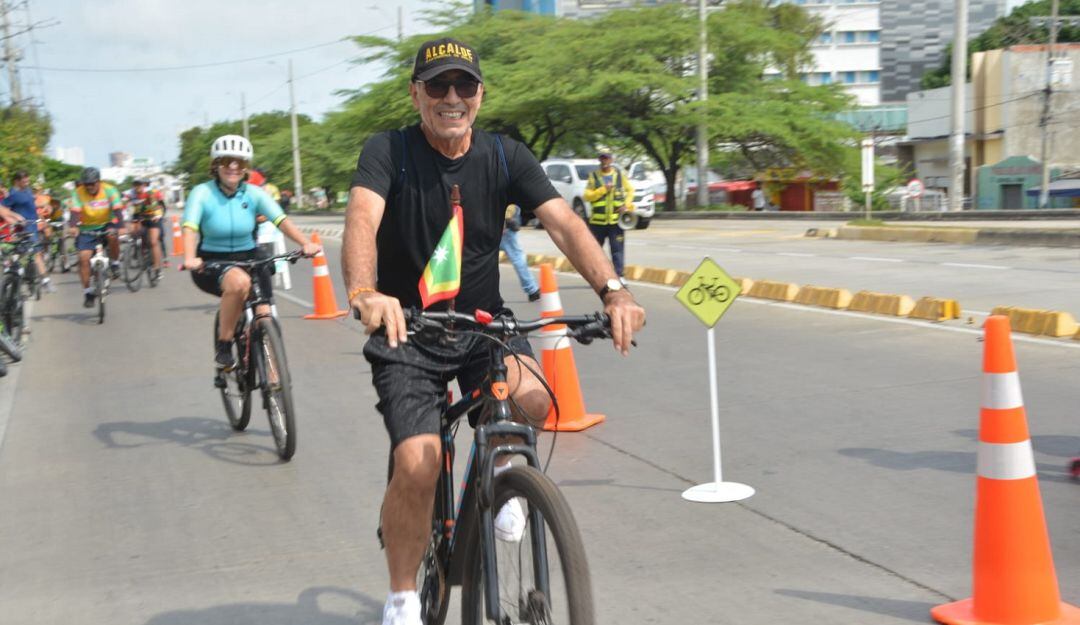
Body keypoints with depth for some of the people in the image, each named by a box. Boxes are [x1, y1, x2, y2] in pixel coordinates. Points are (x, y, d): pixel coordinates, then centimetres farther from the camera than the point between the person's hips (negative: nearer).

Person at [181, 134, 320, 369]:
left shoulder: (253, 193, -4)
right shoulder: (202, 193, -11)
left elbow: (281, 220, -16)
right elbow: (189, 227, -24)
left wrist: (305, 243, -33)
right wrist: (190, 258, -44)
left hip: (248, 259, 3)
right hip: (211, 263, -3)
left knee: (263, 317, -13)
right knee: (239, 282, -36)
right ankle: (223, 348, -19)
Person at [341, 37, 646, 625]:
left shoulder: (505, 156, -4)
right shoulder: (389, 150, -12)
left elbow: (564, 222, -16)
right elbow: (362, 219, -30)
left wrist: (612, 289, -34)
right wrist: (365, 294, -51)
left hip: (483, 323, 2)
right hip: (407, 331, -2)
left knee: (531, 399, -28)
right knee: (418, 465, -19)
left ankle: (500, 471, 8)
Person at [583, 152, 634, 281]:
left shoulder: (620, 174, 7)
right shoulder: (593, 176, 4)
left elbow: (630, 190, 13)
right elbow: (587, 196, -4)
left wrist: (626, 205, -3)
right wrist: (603, 189, -13)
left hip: (616, 220, 0)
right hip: (598, 220, 0)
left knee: (617, 249, -5)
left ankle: (618, 275, -2)